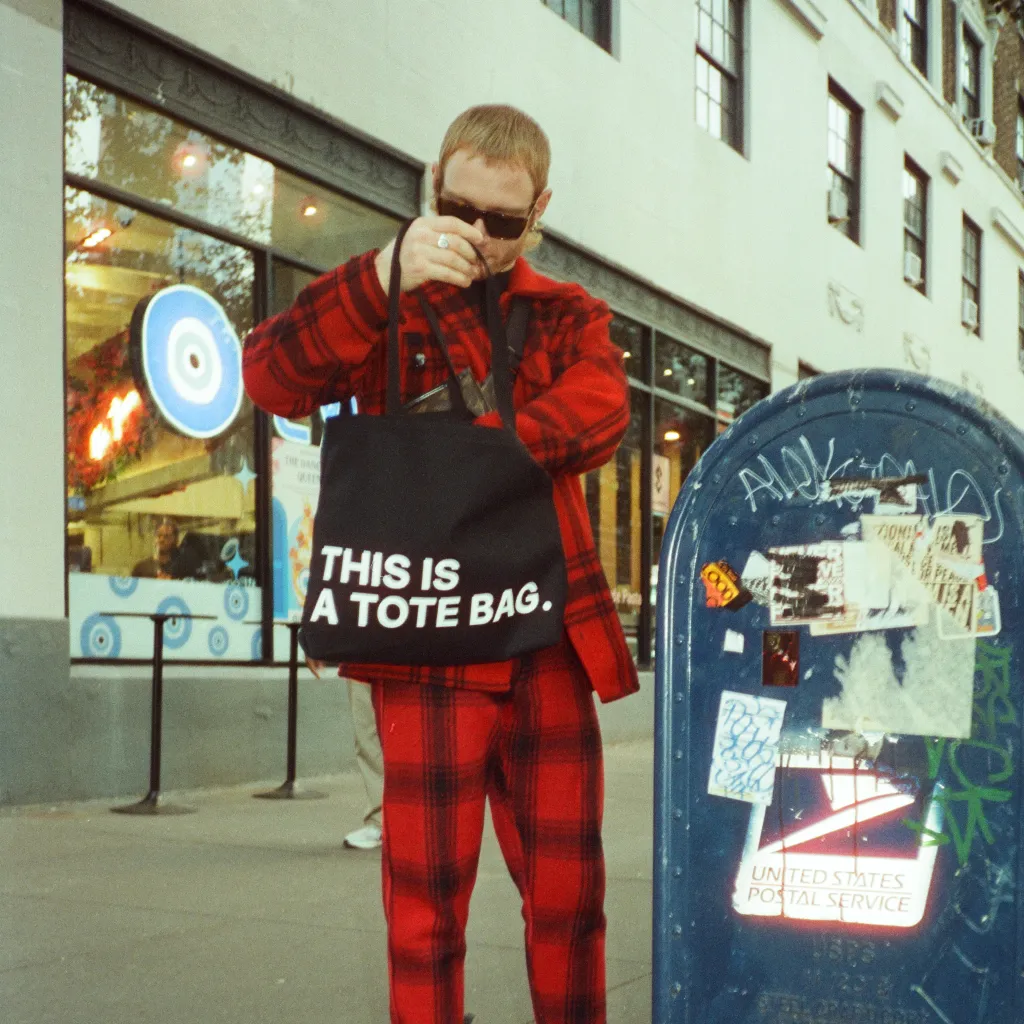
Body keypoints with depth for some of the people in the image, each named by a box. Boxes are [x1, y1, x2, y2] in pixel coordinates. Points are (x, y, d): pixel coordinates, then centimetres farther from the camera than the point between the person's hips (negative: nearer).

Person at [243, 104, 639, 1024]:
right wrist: (387, 275, -25)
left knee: (568, 889, 8)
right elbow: (271, 380, -10)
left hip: (547, 640, 2)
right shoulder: (380, 305, 10)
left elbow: (599, 414, -7)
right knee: (428, 896, -1)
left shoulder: (570, 319, 15)